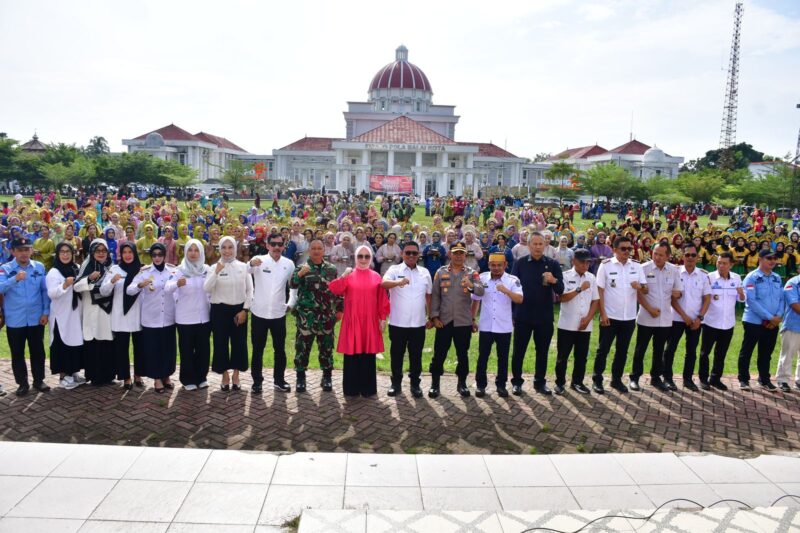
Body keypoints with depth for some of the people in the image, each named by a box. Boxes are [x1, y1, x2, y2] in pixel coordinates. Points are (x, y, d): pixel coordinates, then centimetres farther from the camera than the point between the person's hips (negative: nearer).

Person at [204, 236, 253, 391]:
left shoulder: (243, 267, 1)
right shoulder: (214, 267, -1)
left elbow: (250, 290, 2)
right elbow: (206, 289, -13)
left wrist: (245, 310, -6)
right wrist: (216, 272, -24)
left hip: (239, 309, 1)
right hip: (220, 309, -1)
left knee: (239, 342, 6)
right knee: (221, 342, 5)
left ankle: (236, 375, 22)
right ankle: (225, 375, 21)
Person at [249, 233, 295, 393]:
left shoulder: (289, 264, 1)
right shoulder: (259, 260, -9)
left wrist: (291, 303, 6)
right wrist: (251, 264, -49)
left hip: (279, 314, 2)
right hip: (259, 313, -2)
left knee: (280, 349, 11)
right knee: (258, 350, 9)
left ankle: (279, 380, 24)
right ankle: (257, 381, 21)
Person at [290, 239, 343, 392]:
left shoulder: (332, 269, 8)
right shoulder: (301, 268, 0)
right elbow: (292, 284, -16)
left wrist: (339, 309, 9)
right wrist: (300, 274, -34)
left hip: (326, 315, 2)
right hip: (306, 315, -2)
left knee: (327, 346, 9)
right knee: (302, 346, 3)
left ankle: (327, 377, 22)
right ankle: (300, 377, 17)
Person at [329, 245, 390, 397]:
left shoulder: (376, 277, 6)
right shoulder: (348, 275, 2)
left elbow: (382, 300, 5)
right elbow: (335, 290, -12)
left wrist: (383, 318, 1)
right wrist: (343, 276, -24)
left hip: (370, 322, 1)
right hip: (352, 321, -1)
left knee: (368, 355, 7)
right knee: (352, 354, 4)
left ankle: (368, 388, 18)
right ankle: (351, 388, 15)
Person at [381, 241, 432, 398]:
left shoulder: (425, 272, 8)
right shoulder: (394, 270, -4)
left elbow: (428, 296, 15)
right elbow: (384, 283, -24)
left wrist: (430, 317, 13)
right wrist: (398, 282, -45)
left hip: (418, 323, 2)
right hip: (397, 322, -2)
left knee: (416, 355, 10)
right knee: (397, 354, 9)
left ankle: (415, 383, 23)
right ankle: (396, 383, 22)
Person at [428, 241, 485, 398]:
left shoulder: (471, 273, 2)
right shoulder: (441, 272, 4)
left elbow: (481, 291, -14)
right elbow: (435, 296, 3)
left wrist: (471, 285, -35)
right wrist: (434, 316, -4)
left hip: (464, 321, 0)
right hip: (444, 320, 0)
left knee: (463, 354, 9)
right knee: (439, 353, 4)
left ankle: (462, 383, 23)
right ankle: (434, 383, 16)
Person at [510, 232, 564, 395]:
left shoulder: (553, 264, 0)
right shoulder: (520, 264, -1)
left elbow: (560, 290, -4)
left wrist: (554, 280, -27)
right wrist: (511, 314, 0)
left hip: (545, 316, 1)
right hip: (522, 315, -1)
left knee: (542, 351, 11)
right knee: (519, 351, 6)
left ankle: (540, 382, 25)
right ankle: (517, 382, 20)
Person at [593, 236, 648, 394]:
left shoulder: (637, 266, 3)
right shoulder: (606, 265, -7)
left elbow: (646, 290, 2)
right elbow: (600, 291, -8)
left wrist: (640, 287, -22)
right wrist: (603, 313, -13)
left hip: (629, 317, 4)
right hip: (610, 316, -3)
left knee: (622, 350, 13)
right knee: (603, 349, 4)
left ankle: (616, 379, 26)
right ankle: (597, 379, 15)